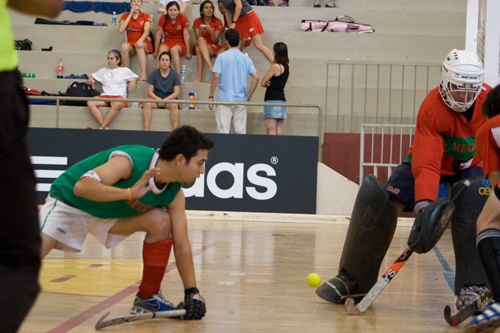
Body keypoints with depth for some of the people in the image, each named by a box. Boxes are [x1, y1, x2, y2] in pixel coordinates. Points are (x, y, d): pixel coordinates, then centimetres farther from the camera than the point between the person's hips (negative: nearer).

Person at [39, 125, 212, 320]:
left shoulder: (175, 194, -14)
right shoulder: (131, 161, -34)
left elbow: (181, 245, -9)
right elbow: (82, 186, -45)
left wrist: (192, 292, -13)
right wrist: (129, 193, -55)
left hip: (110, 212, 6)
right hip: (69, 202, -5)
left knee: (161, 221, -16)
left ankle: (148, 297, -4)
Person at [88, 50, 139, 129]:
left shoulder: (125, 71, 22)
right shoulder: (103, 71, 31)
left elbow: (135, 77, 29)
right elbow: (92, 76, 40)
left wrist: (133, 81, 6)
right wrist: (90, 78, 15)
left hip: (119, 96, -3)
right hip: (105, 96, 3)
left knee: (117, 104, -43)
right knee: (90, 103, -31)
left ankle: (101, 128, -40)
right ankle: (106, 128, -37)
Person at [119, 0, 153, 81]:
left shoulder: (145, 16, 6)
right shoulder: (125, 16, 10)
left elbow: (146, 31, -11)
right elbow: (121, 30, -9)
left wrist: (140, 40, -33)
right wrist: (130, 15, -7)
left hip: (144, 44, -1)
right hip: (131, 43, 1)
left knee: (139, 46, -38)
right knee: (124, 46, -34)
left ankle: (143, 75, -50)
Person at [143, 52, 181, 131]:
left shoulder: (174, 74, 2)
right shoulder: (154, 74, 4)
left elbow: (176, 93, -1)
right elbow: (149, 92, 1)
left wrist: (165, 100, -17)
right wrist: (158, 99, -17)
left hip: (170, 98, -1)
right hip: (156, 98, 1)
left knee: (174, 105, -35)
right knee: (147, 104, -31)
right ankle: (146, 129, -36)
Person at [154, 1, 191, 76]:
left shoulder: (183, 18, -8)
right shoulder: (163, 18, -5)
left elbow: (186, 35, -6)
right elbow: (158, 34, -2)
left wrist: (188, 52, -9)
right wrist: (156, 51, -4)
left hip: (179, 43, -1)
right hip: (167, 42, 1)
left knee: (174, 50, -35)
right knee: (162, 50, -33)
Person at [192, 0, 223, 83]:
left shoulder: (218, 22, 0)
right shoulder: (197, 21, 5)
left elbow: (215, 41, -5)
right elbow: (197, 39, -4)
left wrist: (211, 31, -24)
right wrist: (200, 32, -26)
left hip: (213, 47, -2)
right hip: (200, 45, 2)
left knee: (199, 50, -35)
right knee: (201, 39, -35)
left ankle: (199, 78, -48)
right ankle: (209, 64, -54)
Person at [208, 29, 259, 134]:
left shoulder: (222, 57, -3)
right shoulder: (246, 59, 7)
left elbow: (216, 77, -11)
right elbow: (256, 77, 0)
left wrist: (211, 96, -4)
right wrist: (248, 96, 8)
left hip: (224, 99, -3)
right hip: (241, 100, 3)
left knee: (223, 131, -3)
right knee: (241, 132, 6)